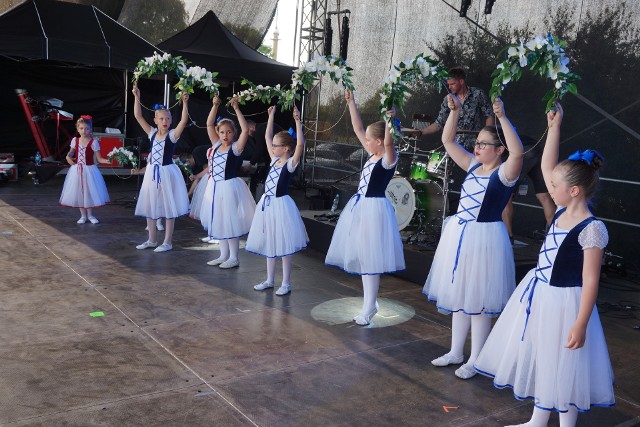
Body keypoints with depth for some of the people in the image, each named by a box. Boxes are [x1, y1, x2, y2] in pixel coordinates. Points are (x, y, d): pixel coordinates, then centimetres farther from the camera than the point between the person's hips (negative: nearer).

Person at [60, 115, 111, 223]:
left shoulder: (93, 142, -9)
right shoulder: (75, 140, 2)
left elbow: (99, 158, -10)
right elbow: (71, 152, 20)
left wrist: (106, 161, -29)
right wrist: (68, 157, -1)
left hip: (89, 170, -3)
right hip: (77, 170, 4)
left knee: (89, 192, 3)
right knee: (79, 192, 9)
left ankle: (90, 215, 20)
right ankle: (83, 215, 23)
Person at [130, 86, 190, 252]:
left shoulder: (173, 134, -8)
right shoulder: (152, 133, 4)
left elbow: (184, 120, -23)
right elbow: (138, 116, 1)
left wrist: (184, 103, -33)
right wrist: (137, 97, -6)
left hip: (167, 173, -5)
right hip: (152, 173, 5)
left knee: (168, 207, 2)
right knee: (150, 206, 12)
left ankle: (168, 242, 11)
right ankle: (152, 240, 26)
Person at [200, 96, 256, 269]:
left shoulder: (236, 147, -9)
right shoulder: (216, 145, 6)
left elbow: (245, 129, -23)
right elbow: (209, 124, 4)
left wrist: (236, 108, -21)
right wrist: (215, 105, -5)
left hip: (229, 187, -7)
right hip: (215, 187, 7)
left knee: (230, 222, -1)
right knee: (218, 221, 14)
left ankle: (233, 258, 10)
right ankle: (224, 255, 26)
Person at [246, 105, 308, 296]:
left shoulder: (291, 163, -12)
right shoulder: (274, 159, 7)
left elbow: (300, 144, -28)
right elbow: (267, 136, 13)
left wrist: (297, 121, -31)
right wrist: (271, 115, 11)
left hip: (281, 205, -8)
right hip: (267, 203, 8)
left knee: (283, 246, 1)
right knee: (269, 244, 15)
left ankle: (286, 283, 11)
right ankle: (269, 280, 27)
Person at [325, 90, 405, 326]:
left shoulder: (389, 159, -13)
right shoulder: (373, 154, 9)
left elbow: (389, 142, -35)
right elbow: (358, 129, 14)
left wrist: (390, 117, -39)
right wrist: (351, 103, 14)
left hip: (374, 209, -9)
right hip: (360, 206, 9)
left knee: (370, 258, -3)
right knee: (362, 257, 14)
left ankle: (369, 307, 8)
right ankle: (369, 302, 26)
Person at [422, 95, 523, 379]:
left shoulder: (504, 173, -12)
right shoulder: (472, 166, 7)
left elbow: (518, 151, -33)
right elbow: (447, 141, 10)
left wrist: (502, 117, -34)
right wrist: (455, 111, -2)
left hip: (484, 238, -8)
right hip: (458, 235, 8)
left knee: (478, 301, 3)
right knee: (458, 295, 17)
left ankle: (475, 361, 18)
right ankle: (456, 352, 33)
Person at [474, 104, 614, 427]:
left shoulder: (591, 229, -21)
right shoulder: (562, 212, 1)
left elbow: (590, 281, -20)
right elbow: (547, 167, 7)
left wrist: (580, 324, -20)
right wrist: (554, 126, 4)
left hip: (563, 302, -9)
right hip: (539, 293, 9)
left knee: (562, 366, 6)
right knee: (540, 359, 20)